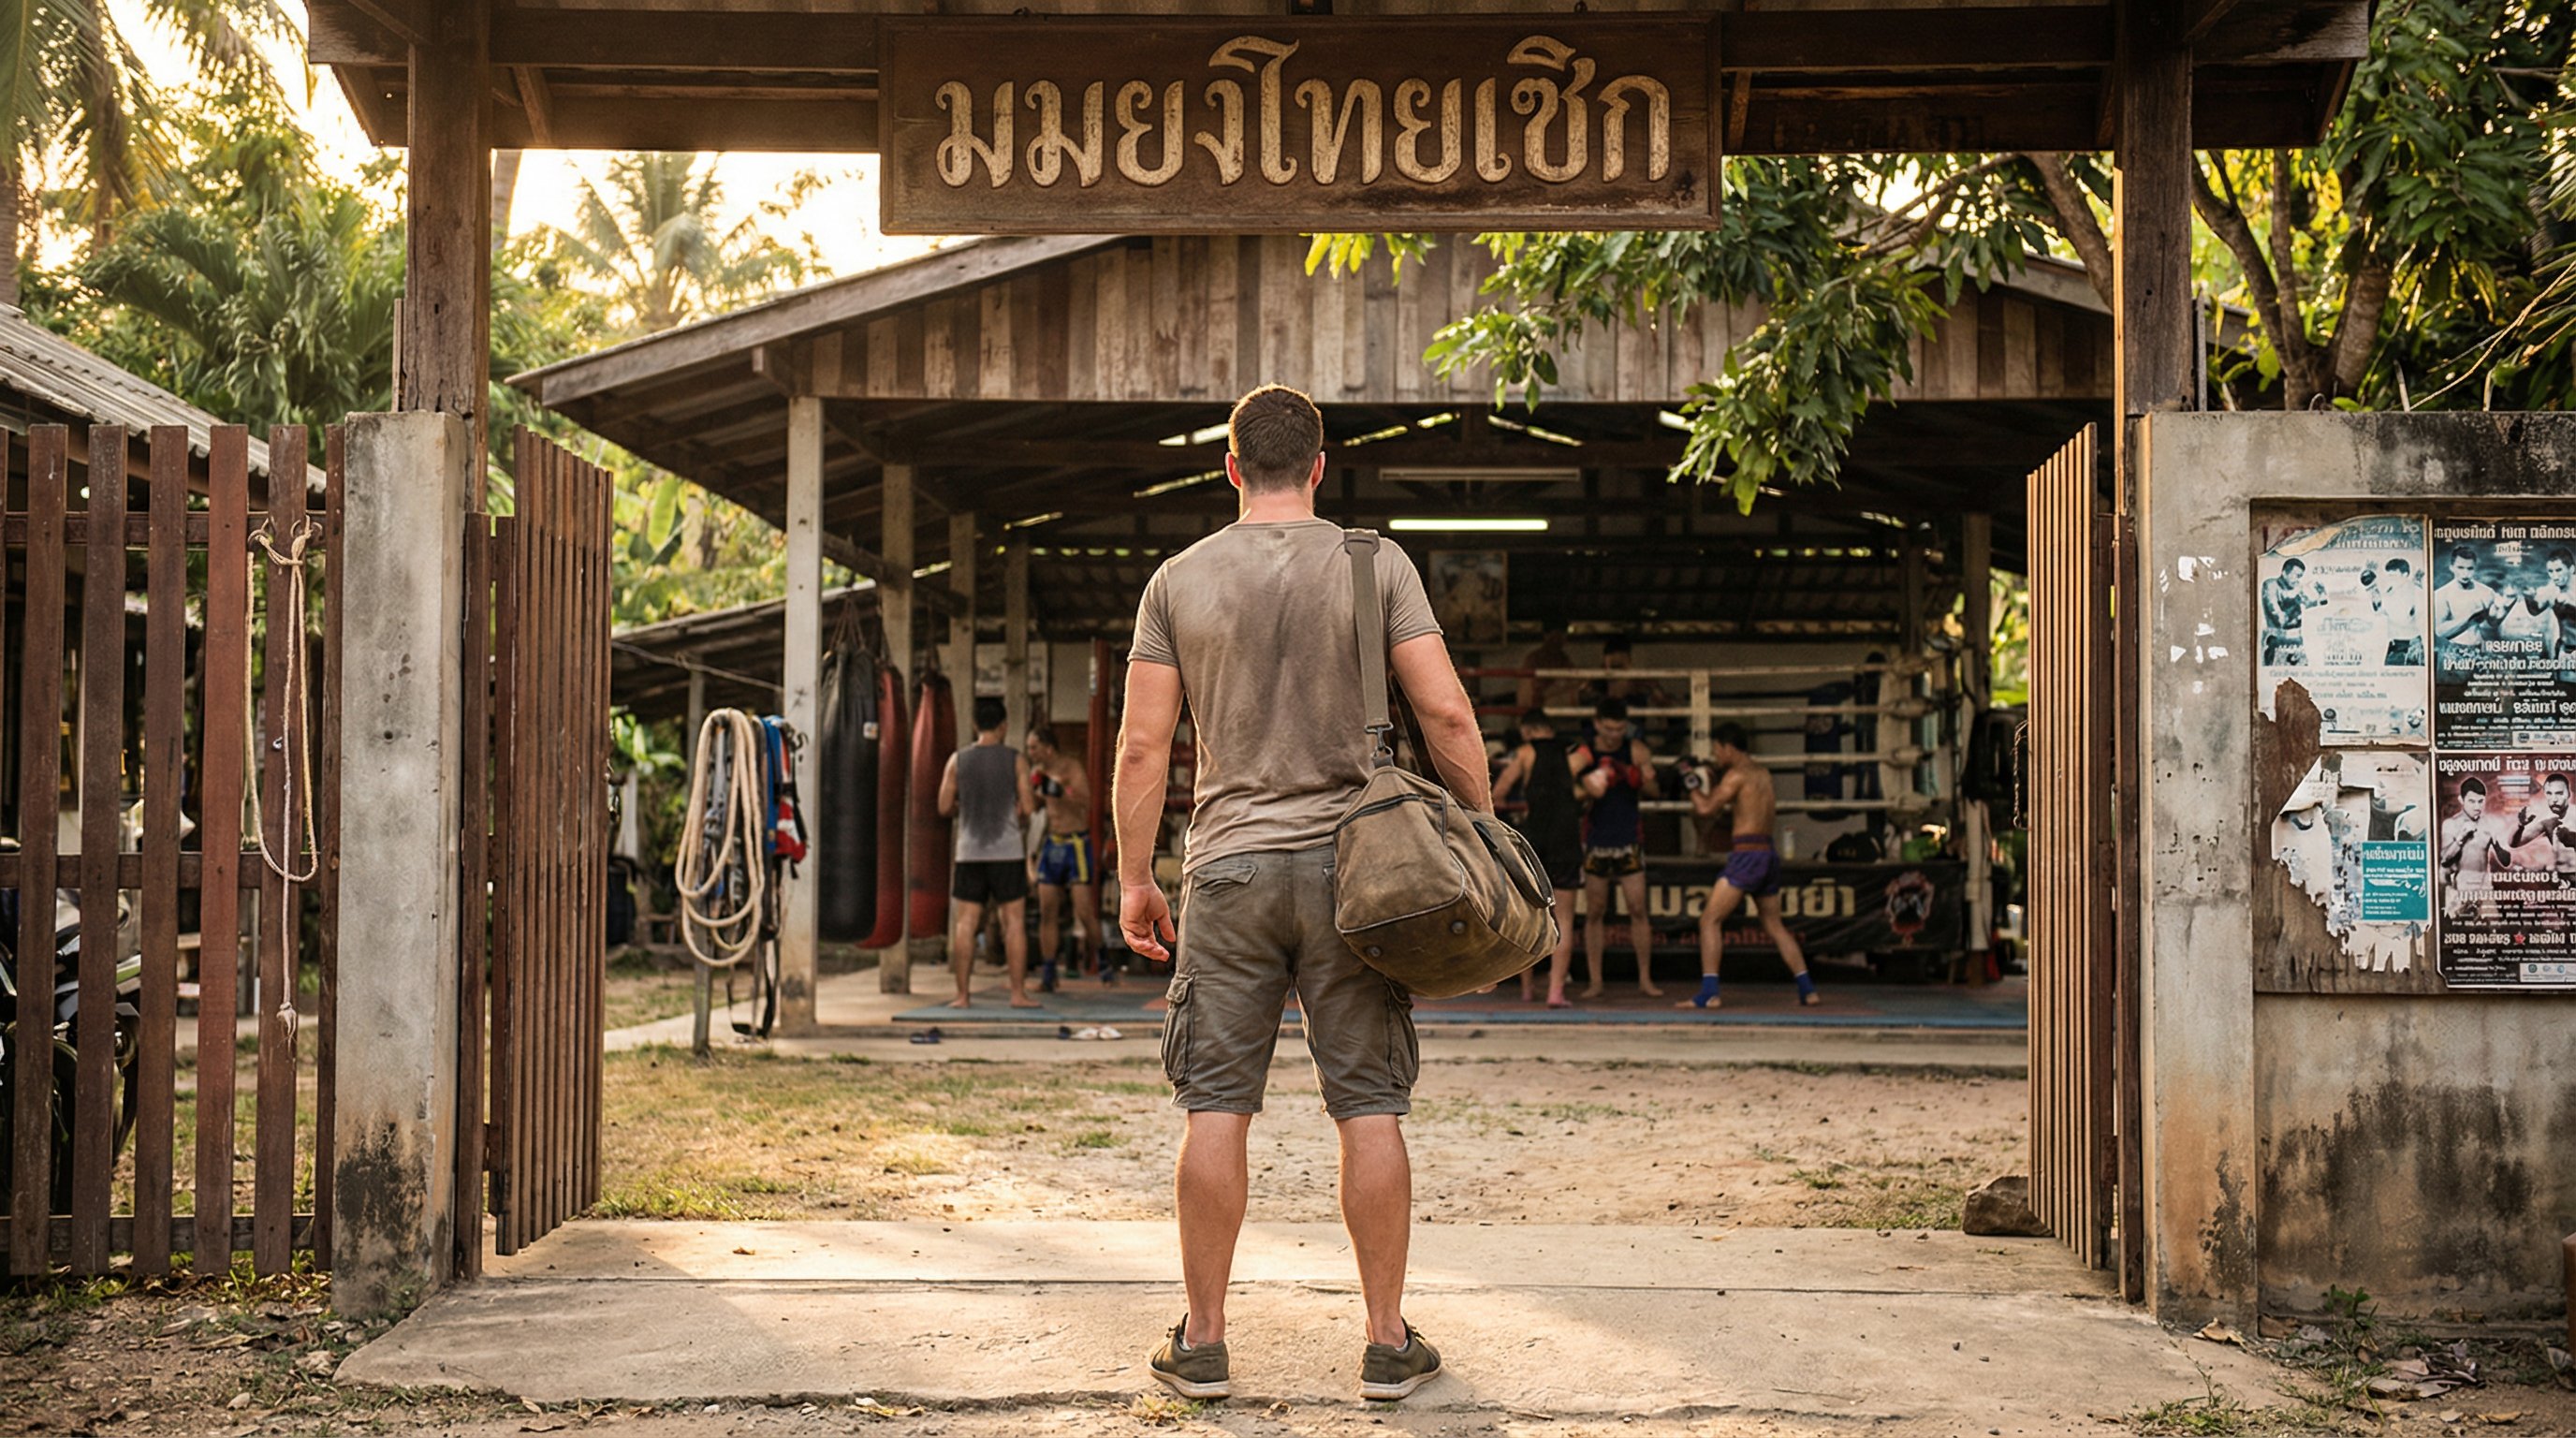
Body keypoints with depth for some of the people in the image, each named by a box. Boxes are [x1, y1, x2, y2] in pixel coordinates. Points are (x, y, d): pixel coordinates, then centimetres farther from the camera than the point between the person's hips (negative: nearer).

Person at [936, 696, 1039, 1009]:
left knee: (966, 922, 4)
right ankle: (1018, 992, 3)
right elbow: (1027, 808, -6)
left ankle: (963, 994, 3)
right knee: (1013, 921, 3)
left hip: (970, 851, 2)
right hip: (1007, 852, -2)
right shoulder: (1015, 760, -2)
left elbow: (944, 808, 2)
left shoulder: (958, 760, 2)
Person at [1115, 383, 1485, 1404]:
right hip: (1349, 861, 0)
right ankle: (1388, 1343, 10)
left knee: (1216, 1110, 5)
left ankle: (1202, 1342, 11)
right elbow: (1447, 715, -6)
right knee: (1370, 1109, 4)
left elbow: (1142, 746, 1)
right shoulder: (1374, 566, 1)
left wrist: (1134, 880, 8)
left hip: (1229, 866, 1)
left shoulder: (1180, 579, 3)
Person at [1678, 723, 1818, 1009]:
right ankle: (1808, 990, 17)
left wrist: (1693, 785, 6)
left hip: (1746, 855, -8)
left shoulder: (1736, 775, -8)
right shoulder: (1763, 774, 16)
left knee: (1710, 920, -6)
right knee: (1775, 926, 18)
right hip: (1769, 854, 8)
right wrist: (1712, 781, 24)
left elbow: (1706, 809, -12)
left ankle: (1709, 993, -15)